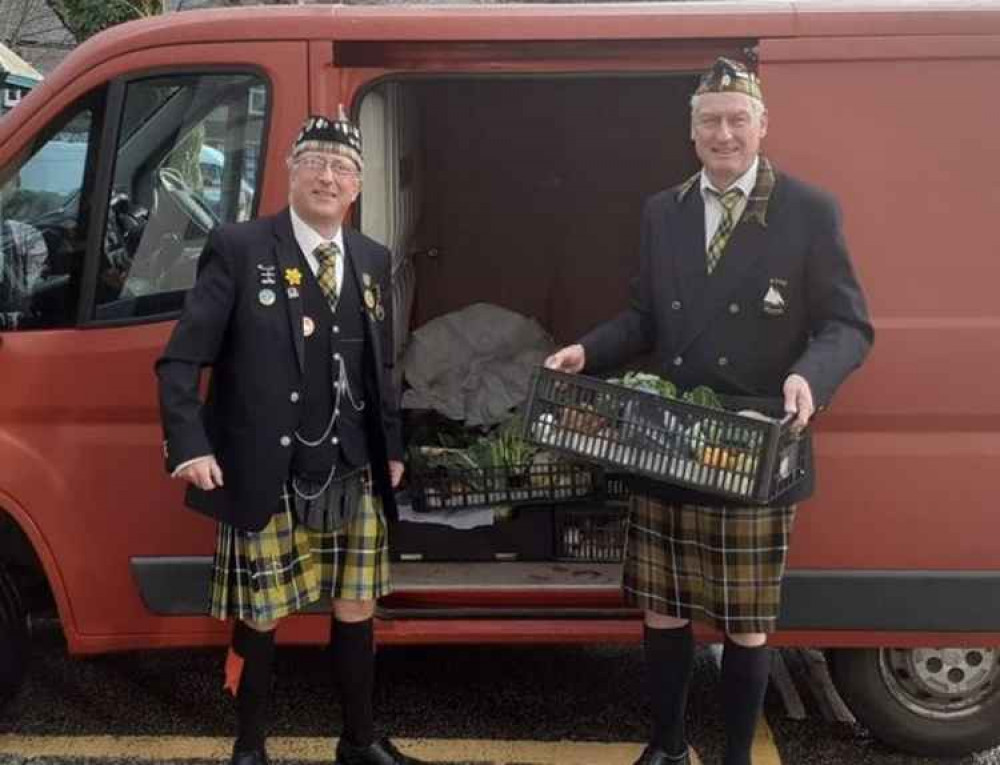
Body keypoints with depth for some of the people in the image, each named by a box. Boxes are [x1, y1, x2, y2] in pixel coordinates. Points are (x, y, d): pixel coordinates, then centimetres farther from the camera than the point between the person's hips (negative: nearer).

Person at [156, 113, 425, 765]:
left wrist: (392, 447, 15)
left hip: (355, 476, 5)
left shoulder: (373, 260, 11)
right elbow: (181, 359, -9)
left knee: (357, 610, 14)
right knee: (261, 618, 8)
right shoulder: (238, 248, -5)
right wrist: (190, 446, -19)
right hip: (267, 478, -4)